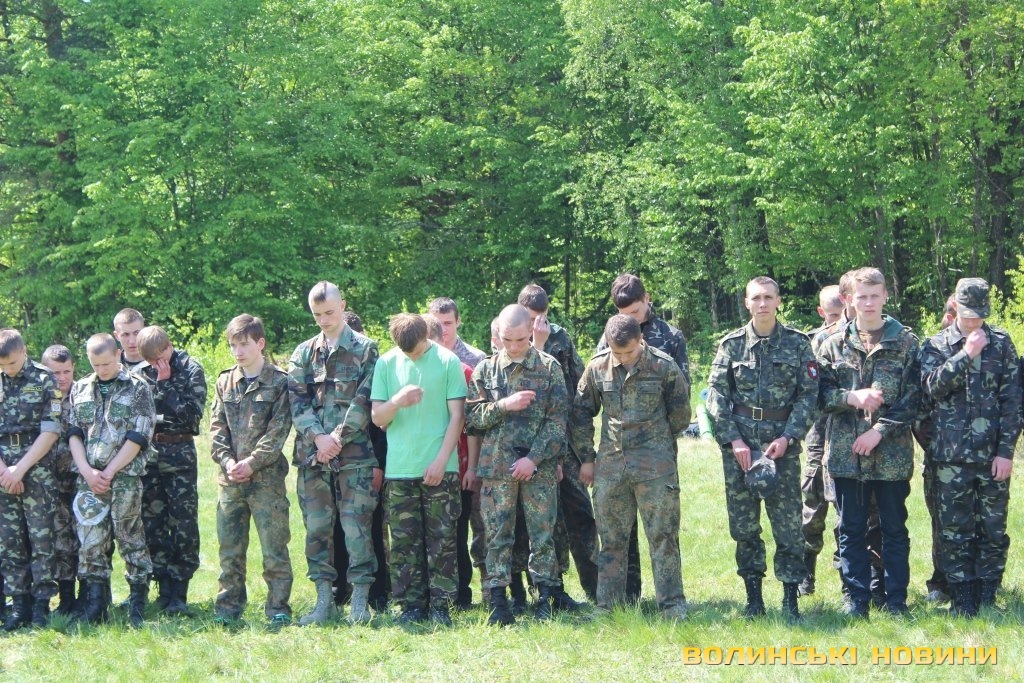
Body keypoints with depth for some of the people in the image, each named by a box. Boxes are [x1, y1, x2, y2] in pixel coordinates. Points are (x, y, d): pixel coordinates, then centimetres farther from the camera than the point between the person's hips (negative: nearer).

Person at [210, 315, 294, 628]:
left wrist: (252, 462, -16)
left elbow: (278, 430, -8)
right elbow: (217, 427, 9)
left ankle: (278, 608, 3)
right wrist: (227, 461, -7)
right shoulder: (225, 382, 13)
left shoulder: (279, 382, -1)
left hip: (266, 477, -4)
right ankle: (228, 606, 15)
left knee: (274, 546, -3)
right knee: (229, 548, 8)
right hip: (229, 480, 4)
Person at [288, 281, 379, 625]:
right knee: (317, 528, 5)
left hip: (354, 454, -3)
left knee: (356, 527, -5)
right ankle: (324, 598, 11)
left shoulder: (365, 349, 4)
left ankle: (360, 599, 0)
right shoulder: (304, 353, 13)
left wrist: (338, 438, -12)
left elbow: (364, 402, -4)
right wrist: (318, 437, -10)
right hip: (312, 455, 3)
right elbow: (296, 402, 5)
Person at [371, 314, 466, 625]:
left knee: (442, 538, -1)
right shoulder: (386, 363, 5)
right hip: (399, 469, 2)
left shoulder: (448, 362, -2)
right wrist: (396, 402, -16)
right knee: (404, 541, 3)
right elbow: (377, 418, 6)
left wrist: (441, 460, -9)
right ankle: (412, 604, 9)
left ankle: (440, 604, 4)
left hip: (439, 468, -2)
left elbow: (457, 415, -2)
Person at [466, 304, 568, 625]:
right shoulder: (486, 369, 8)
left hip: (539, 466, -1)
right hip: (497, 464, 1)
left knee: (542, 534, 1)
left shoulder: (549, 368, 2)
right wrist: (504, 406, -12)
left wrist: (533, 458, -11)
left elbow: (557, 421, -2)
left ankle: (544, 599, 7)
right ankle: (498, 604, 1)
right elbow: (472, 415, 4)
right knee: (497, 535, 0)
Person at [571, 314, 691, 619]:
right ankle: (607, 605, 14)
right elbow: (580, 413, 12)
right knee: (611, 538, 8)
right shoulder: (597, 368, 1)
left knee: (663, 535, -1)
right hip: (610, 465, 3)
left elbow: (680, 414, 6)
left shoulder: (664, 366, -7)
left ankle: (672, 604, 4)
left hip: (656, 466, -3)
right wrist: (586, 457, 12)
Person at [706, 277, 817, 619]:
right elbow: (716, 394, 3)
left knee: (788, 523, -3)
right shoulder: (732, 344, 5)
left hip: (783, 442, -1)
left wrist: (787, 438, -10)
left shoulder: (798, 344, 3)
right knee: (743, 524, 4)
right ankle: (753, 597, 13)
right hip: (739, 441, 1)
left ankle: (790, 599, 3)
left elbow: (808, 394, 1)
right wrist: (733, 439, -8)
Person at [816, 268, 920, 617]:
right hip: (846, 451, 2)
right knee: (851, 529, 6)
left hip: (892, 452, -2)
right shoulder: (834, 345, 7)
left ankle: (896, 599, 12)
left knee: (894, 528, 5)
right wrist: (852, 397, -13)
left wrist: (879, 431, -11)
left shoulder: (905, 342, 2)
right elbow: (820, 393, 5)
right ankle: (857, 598, 13)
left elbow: (913, 398, -2)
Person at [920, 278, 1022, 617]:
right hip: (951, 458, 0)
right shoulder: (936, 346, 5)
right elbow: (932, 386, -12)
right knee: (955, 532, 2)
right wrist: (966, 355, -17)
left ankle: (987, 598, 13)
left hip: (992, 457, 0)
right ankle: (963, 599, 10)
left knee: (993, 531, 4)